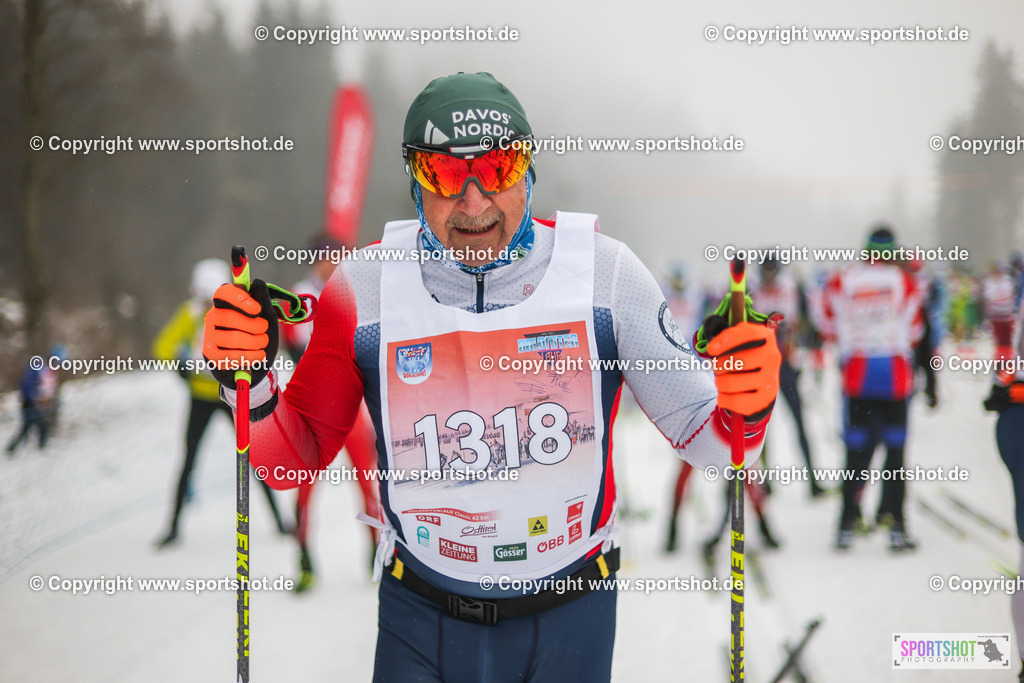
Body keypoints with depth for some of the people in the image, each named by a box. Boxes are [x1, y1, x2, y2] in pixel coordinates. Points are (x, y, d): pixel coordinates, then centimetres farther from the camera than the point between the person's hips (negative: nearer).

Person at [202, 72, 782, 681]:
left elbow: (704, 439, -9)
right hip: (420, 621, 0)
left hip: (569, 615, 0)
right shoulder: (363, 288, -11)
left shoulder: (603, 272, -13)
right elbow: (296, 460, -2)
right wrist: (252, 388, -21)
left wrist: (743, 411, -31)